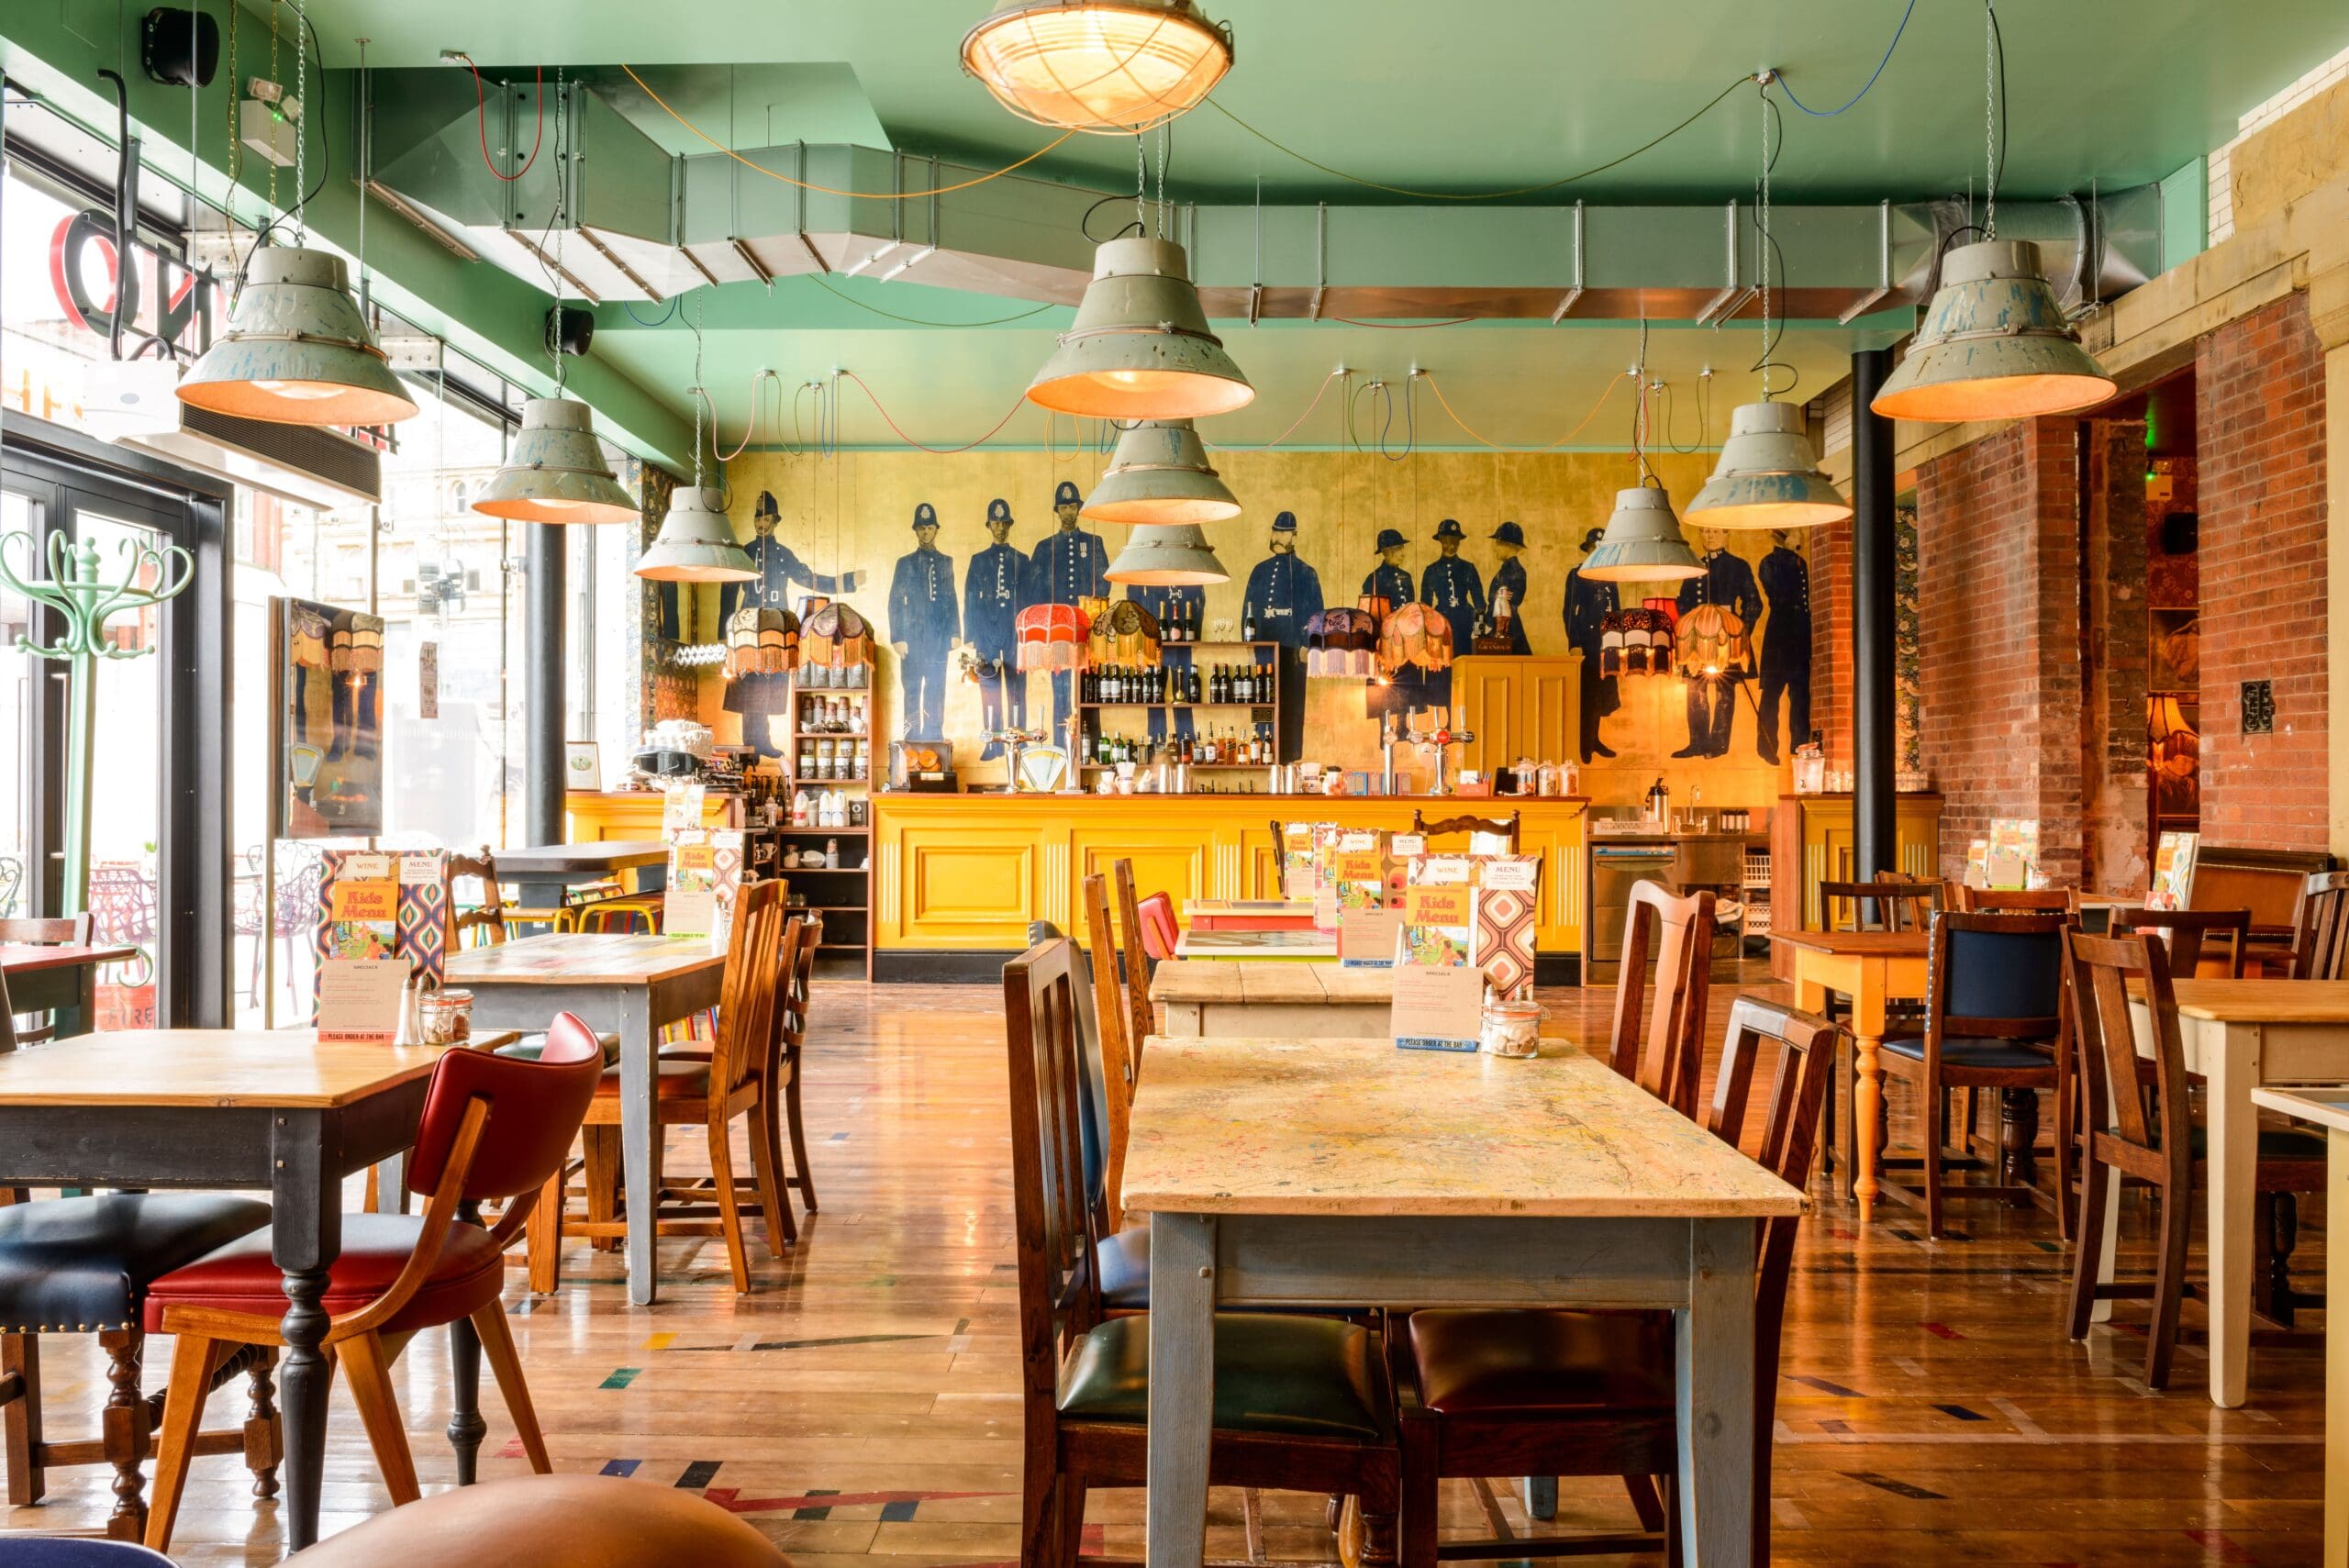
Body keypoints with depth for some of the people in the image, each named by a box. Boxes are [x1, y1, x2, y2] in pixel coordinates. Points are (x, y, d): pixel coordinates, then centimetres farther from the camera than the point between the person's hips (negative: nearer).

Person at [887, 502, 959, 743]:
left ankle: (935, 737, 6)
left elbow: (951, 601, 12)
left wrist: (955, 633, 4)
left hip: (939, 638, 2)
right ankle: (913, 738, 2)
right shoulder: (905, 563, 6)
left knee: (936, 689, 2)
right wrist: (897, 638, -5)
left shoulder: (946, 562, 13)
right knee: (912, 691, -1)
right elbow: (895, 603, 3)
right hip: (913, 638, -2)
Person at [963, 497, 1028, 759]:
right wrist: (971, 637, 0)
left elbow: (1030, 600, 9)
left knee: (1016, 687, -1)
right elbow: (969, 601, 8)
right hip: (987, 632, 0)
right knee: (989, 688, -1)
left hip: (1016, 632, 0)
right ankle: (992, 744, 3)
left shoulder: (1021, 560, 11)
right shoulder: (978, 561, 11)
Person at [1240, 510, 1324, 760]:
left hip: (1292, 648, -3)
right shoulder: (1260, 571, 13)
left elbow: (1316, 615, 0)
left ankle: (1289, 754, 4)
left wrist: (1306, 646, -9)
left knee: (1291, 703, -1)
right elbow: (1248, 609, 13)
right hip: (1263, 648, 3)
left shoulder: (1307, 574, 4)